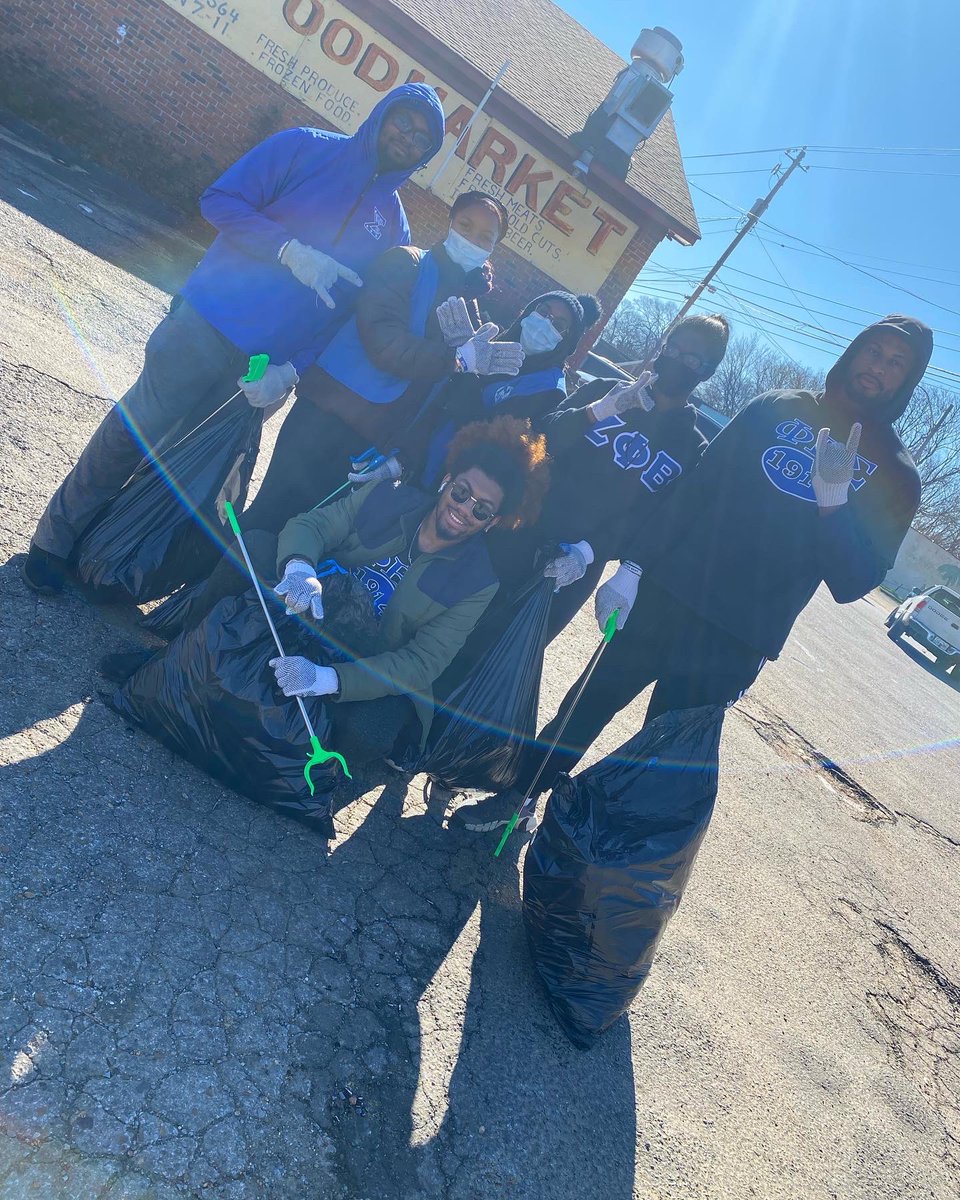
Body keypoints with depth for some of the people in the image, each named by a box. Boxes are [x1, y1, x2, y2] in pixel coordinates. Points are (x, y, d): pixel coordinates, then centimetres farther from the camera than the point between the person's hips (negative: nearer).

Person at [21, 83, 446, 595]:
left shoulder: (394, 226, 10)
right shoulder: (305, 147, 2)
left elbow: (351, 317, 4)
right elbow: (220, 200, -5)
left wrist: (289, 370, -10)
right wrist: (291, 251, -19)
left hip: (265, 369, 3)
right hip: (206, 327, -3)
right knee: (132, 434, 0)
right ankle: (56, 539, 19)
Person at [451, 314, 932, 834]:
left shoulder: (895, 475, 3)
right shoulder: (775, 409, 7)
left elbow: (853, 582, -4)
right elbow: (694, 488, 3)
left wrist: (834, 505, -20)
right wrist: (634, 565, -4)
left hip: (736, 645, -1)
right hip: (665, 594, 2)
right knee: (592, 699, 9)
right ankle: (518, 793, 28)